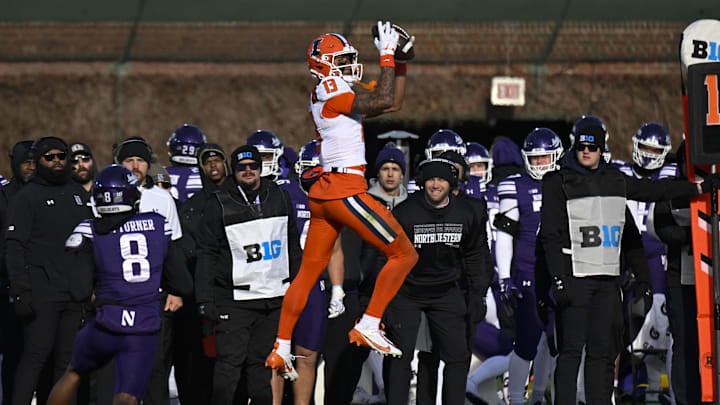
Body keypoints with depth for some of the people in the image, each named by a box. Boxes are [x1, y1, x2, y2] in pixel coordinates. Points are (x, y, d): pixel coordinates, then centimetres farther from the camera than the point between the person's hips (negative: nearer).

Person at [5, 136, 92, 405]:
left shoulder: (77, 194, 16)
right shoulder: (27, 197, -2)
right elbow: (14, 247, -8)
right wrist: (20, 290, -16)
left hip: (75, 293, 6)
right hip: (42, 292, -6)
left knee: (67, 359, 6)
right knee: (36, 354, -11)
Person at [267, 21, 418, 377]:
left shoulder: (334, 93, 18)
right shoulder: (332, 93, -11)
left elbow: (392, 102, 23)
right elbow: (385, 101, -17)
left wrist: (400, 63, 20)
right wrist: (387, 57, -10)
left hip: (322, 192, 10)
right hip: (345, 188, -10)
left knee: (308, 272, 14)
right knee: (404, 254, -2)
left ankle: (280, 349, 14)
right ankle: (368, 327, -6)